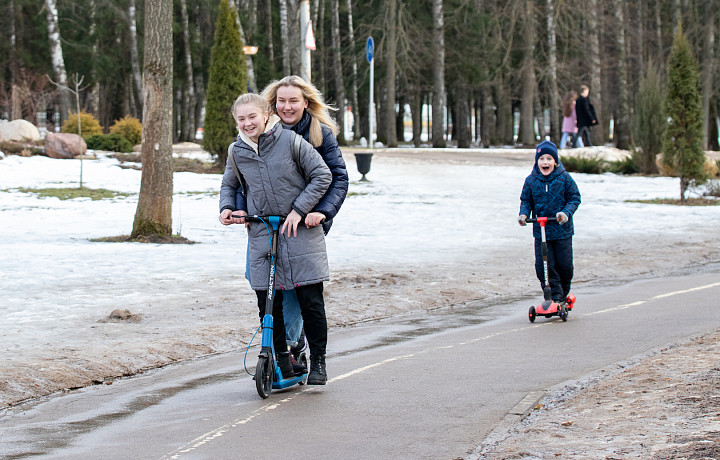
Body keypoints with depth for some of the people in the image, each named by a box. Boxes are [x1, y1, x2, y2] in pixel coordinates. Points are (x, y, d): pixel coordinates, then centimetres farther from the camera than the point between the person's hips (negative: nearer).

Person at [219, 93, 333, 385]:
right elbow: (229, 185, 23)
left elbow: (322, 175, -5)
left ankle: (318, 361, 8)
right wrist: (226, 207, 4)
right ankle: (281, 361, 15)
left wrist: (299, 209, -10)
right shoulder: (236, 152, 5)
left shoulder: (290, 141, -8)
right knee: (268, 302, 1)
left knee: (310, 300, -5)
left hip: (299, 229, -3)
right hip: (261, 236, 3)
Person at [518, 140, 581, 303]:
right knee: (544, 265, -8)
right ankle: (554, 296, 0)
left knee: (564, 265, 4)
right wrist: (524, 214, -9)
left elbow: (575, 198, 0)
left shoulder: (564, 178, -4)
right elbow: (526, 200, 11)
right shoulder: (531, 180, 1)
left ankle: (563, 294, 25)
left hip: (562, 229, -1)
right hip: (540, 231, 1)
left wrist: (566, 212, -17)